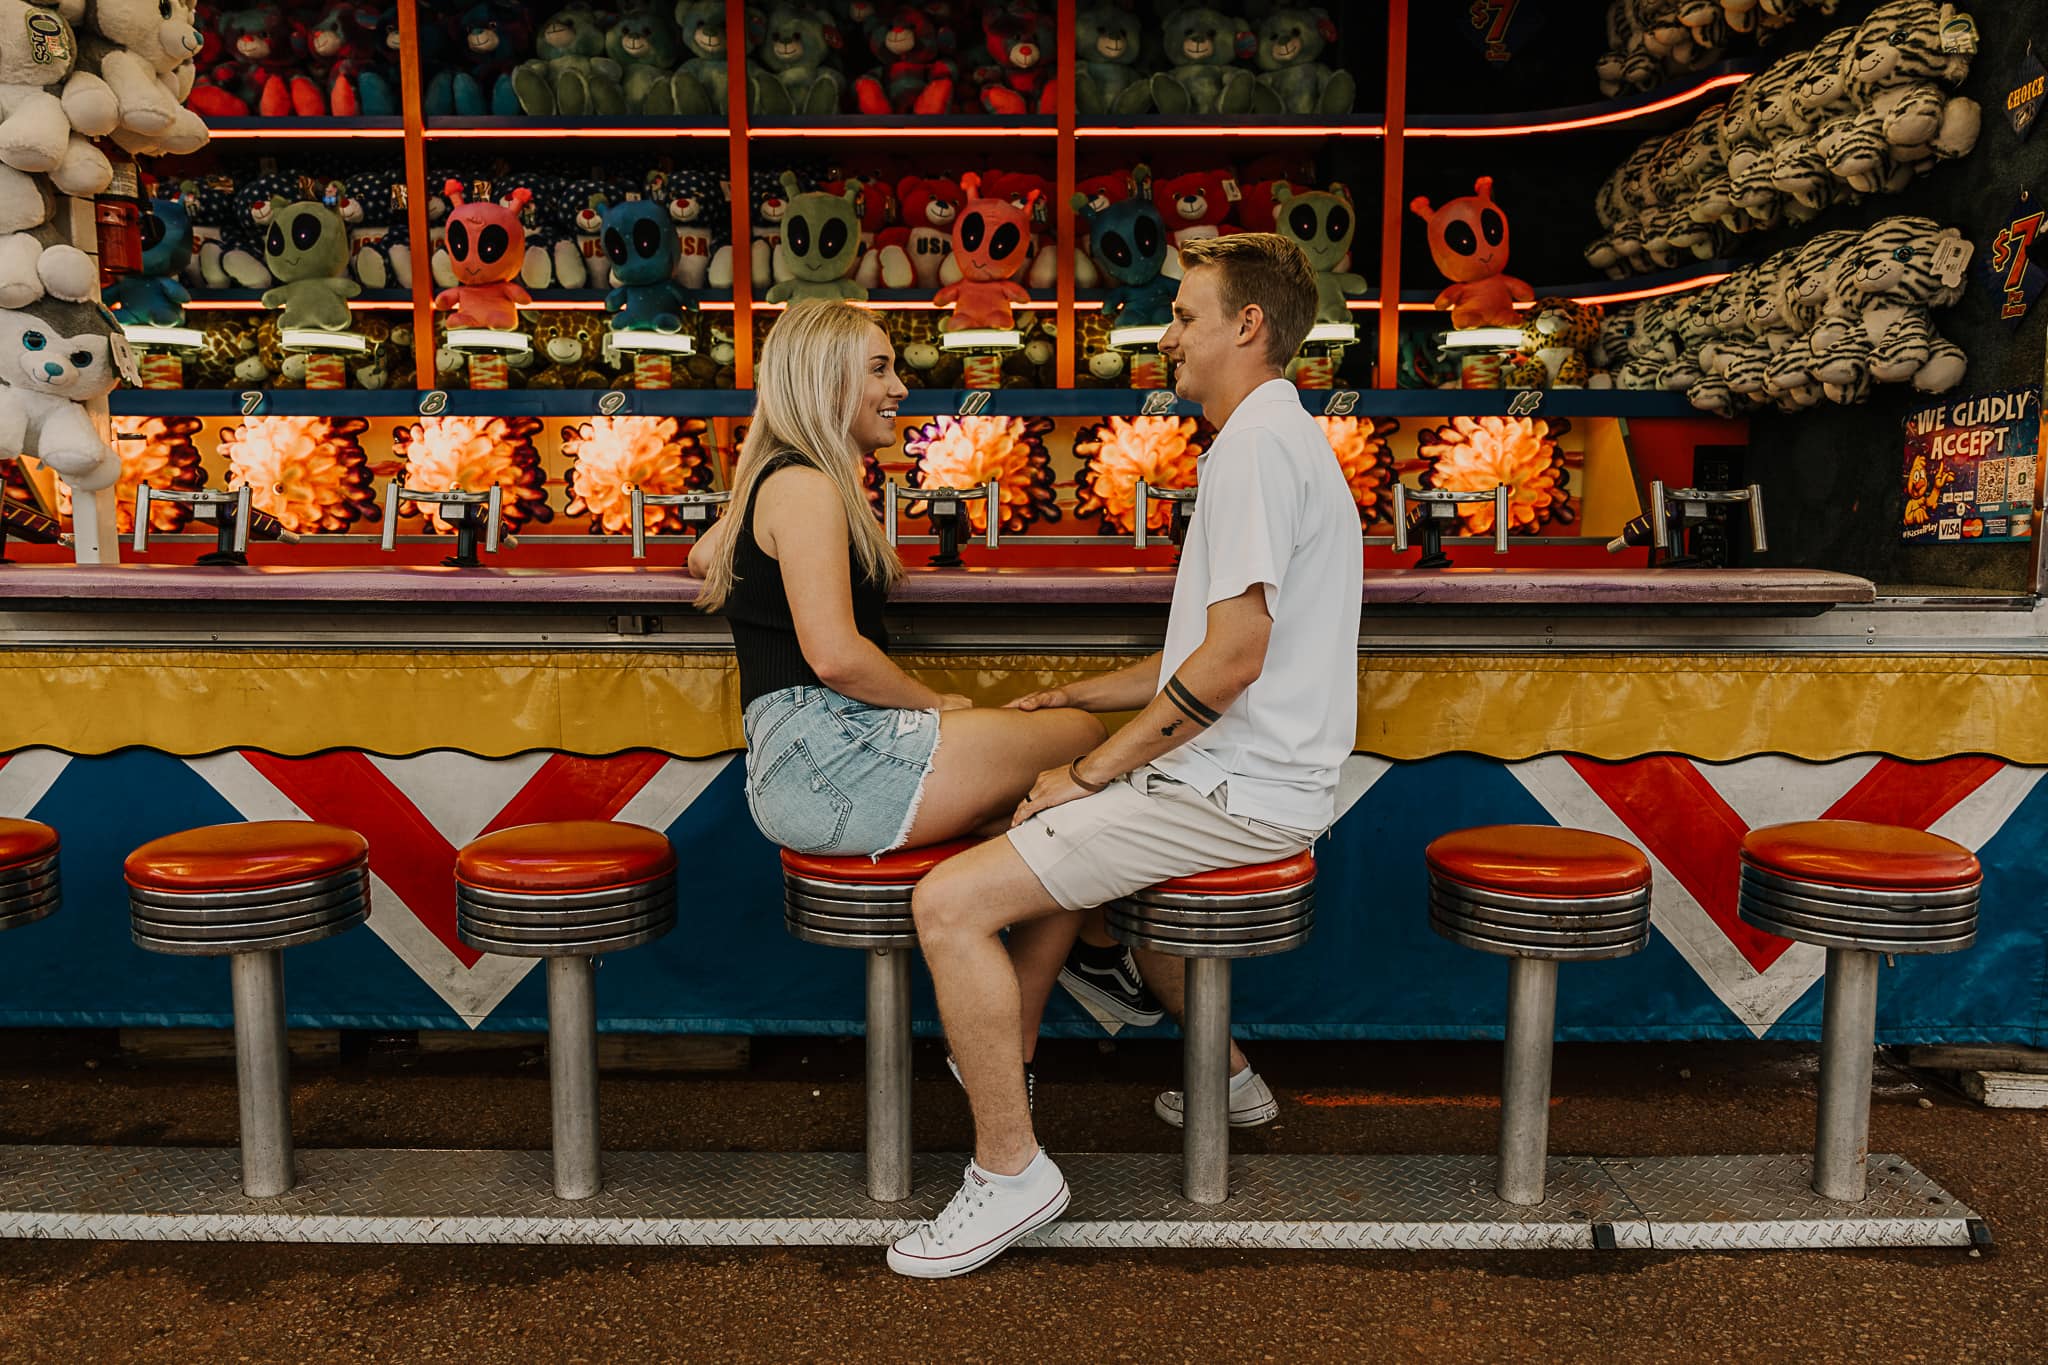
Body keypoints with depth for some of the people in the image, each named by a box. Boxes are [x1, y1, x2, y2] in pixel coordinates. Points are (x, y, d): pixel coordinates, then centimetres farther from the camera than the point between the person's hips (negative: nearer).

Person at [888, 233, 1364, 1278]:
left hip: (1234, 792, -11)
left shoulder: (1258, 445, -15)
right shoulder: (1284, 439, 20)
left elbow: (1234, 655, -24)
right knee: (1084, 845, 34)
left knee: (949, 902, -16)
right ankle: (1223, 1073, 35)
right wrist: (1074, 698, 20)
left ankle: (1011, 1168, -3)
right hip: (1249, 780, 11)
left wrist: (1092, 771, -15)